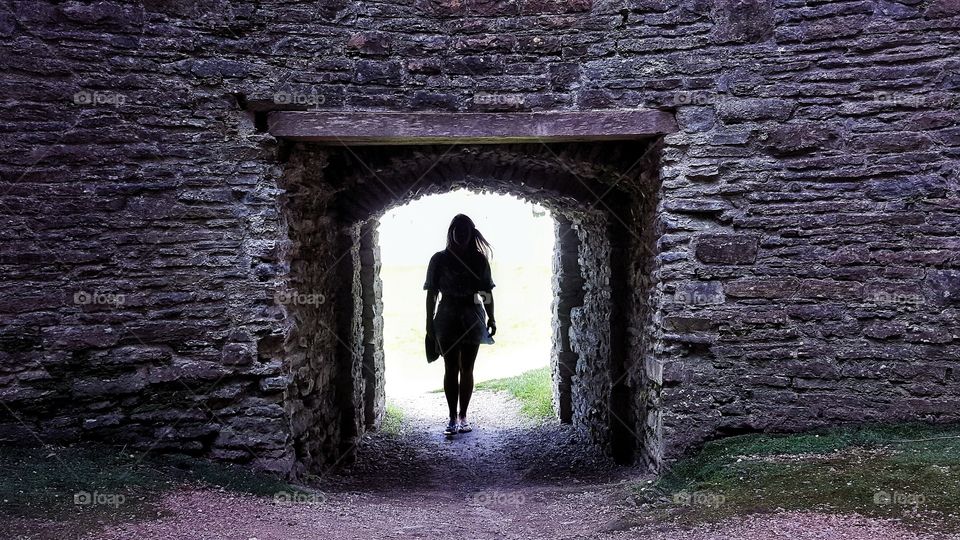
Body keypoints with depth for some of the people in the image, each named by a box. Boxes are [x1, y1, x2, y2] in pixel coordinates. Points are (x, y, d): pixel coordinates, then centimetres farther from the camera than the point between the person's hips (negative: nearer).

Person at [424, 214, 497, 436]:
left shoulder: (479, 259, 5)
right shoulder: (439, 259, 1)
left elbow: (487, 292, 8)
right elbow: (431, 293, 1)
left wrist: (491, 318, 2)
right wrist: (429, 322, -2)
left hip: (473, 317, 1)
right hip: (447, 317, -1)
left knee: (467, 369, 4)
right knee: (451, 369, -3)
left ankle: (463, 417, 11)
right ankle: (453, 418, 0)